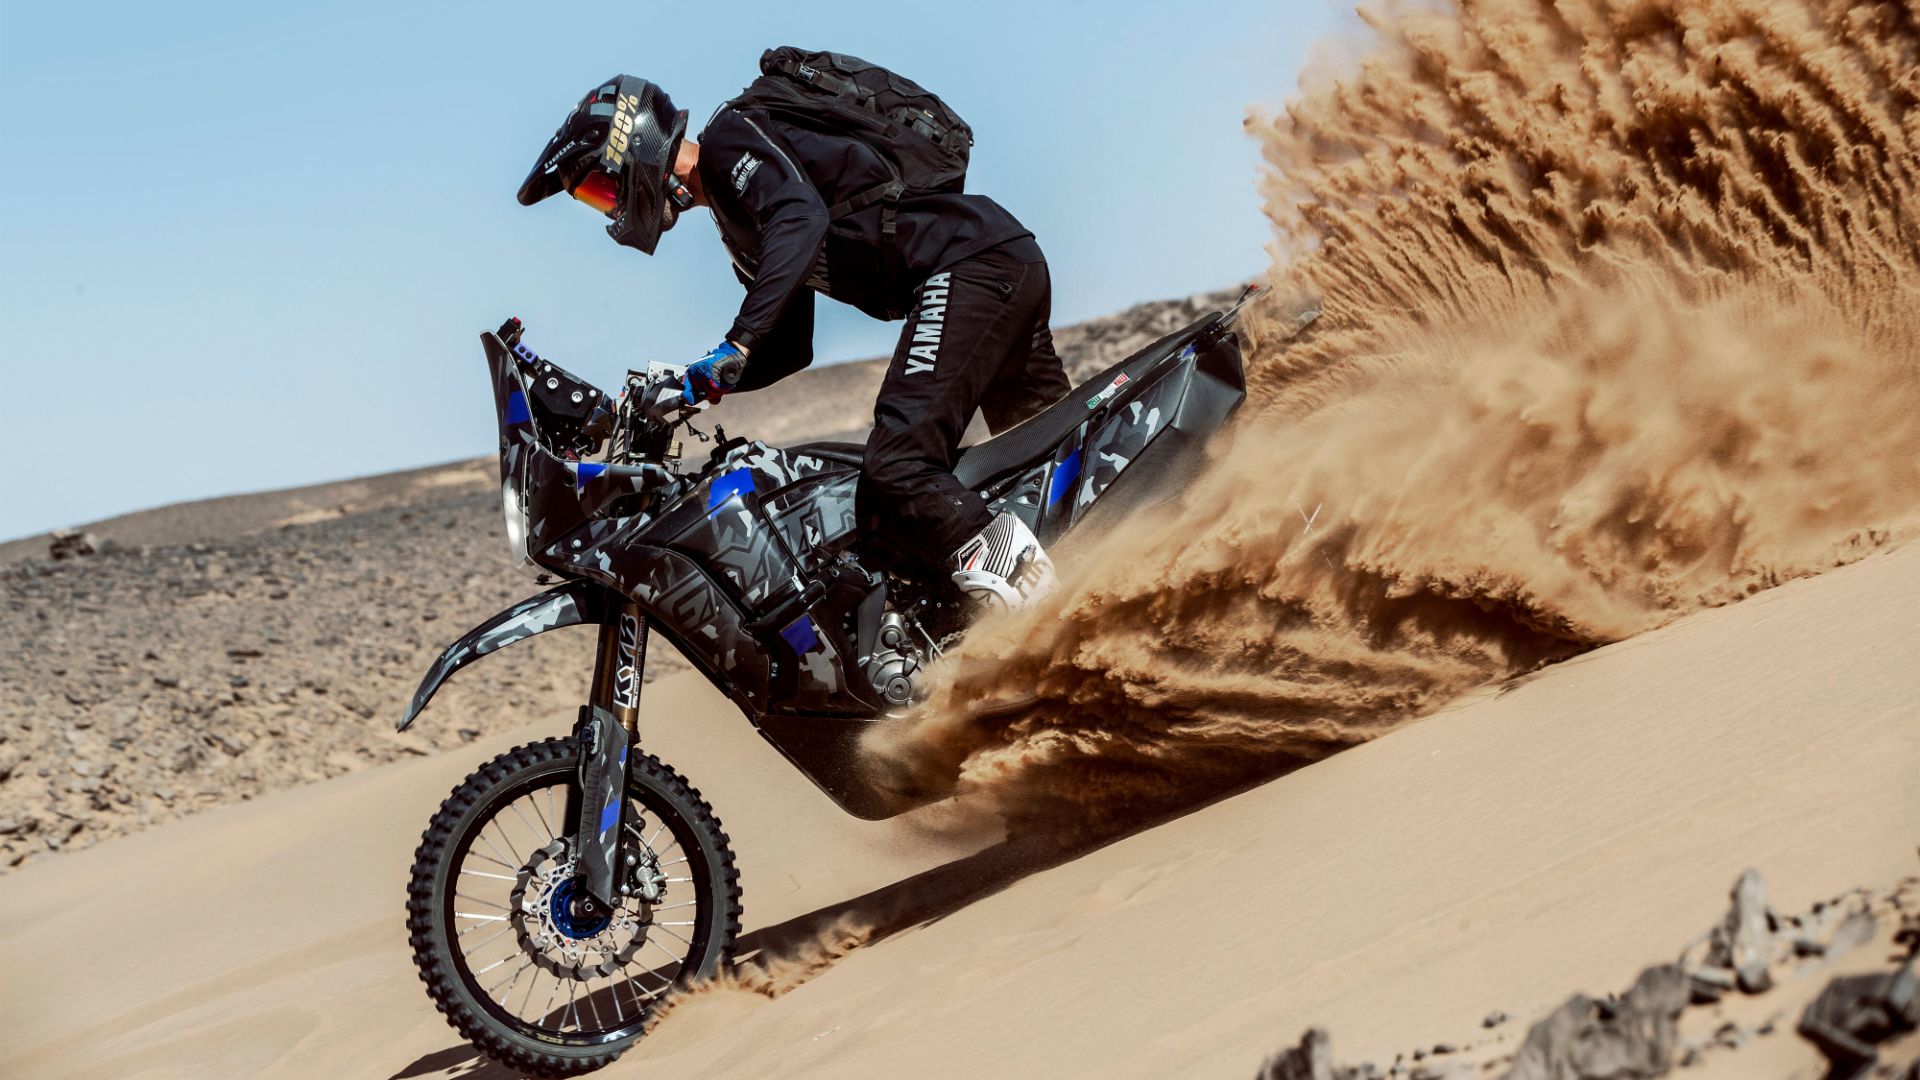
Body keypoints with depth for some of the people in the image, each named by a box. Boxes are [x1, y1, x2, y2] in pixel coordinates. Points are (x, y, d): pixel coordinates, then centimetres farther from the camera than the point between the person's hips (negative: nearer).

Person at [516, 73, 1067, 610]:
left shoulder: (731, 135, -2)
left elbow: (801, 217, -23)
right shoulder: (738, 221, 28)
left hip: (966, 259, -11)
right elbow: (789, 348, 31)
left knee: (896, 474, -22)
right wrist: (697, 385, 19)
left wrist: (736, 344, -30)